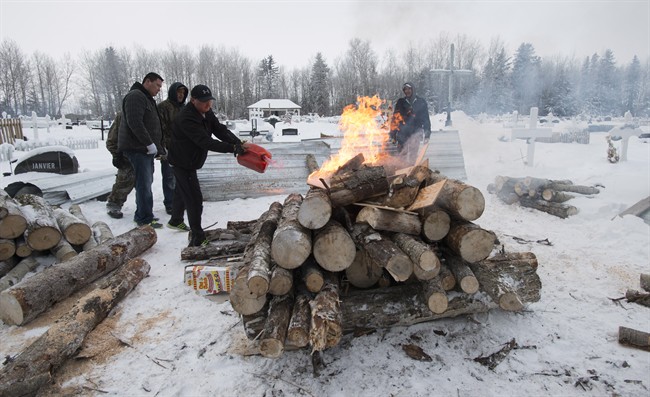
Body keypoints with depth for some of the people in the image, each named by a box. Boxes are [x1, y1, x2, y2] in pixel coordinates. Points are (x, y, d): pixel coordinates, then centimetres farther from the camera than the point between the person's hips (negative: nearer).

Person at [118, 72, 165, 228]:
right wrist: (150, 143, -21)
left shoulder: (147, 99, 23)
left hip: (146, 149, 10)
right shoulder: (136, 96, -10)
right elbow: (135, 123, -22)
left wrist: (159, 147, 17)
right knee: (144, 183, -10)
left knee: (146, 183, 13)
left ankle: (142, 215, 22)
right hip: (138, 148, -10)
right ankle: (145, 219, -5)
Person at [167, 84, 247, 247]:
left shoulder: (206, 113, -2)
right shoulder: (186, 118, -30)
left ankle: (175, 221, 51)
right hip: (182, 163, -10)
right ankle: (197, 239, -8)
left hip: (191, 161, 10)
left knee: (182, 192, 27)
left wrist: (238, 142, -26)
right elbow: (206, 141, -38)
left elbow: (220, 130, -10)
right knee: (194, 199, -13)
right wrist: (233, 148, -43)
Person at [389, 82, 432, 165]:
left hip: (415, 133, -1)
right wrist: (393, 135, 5)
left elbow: (426, 119, 9)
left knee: (412, 155, -11)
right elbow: (395, 118, 10)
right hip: (402, 133, 1)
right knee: (402, 155, 1)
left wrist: (427, 134, 1)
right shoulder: (401, 102, 9)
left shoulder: (421, 102, 8)